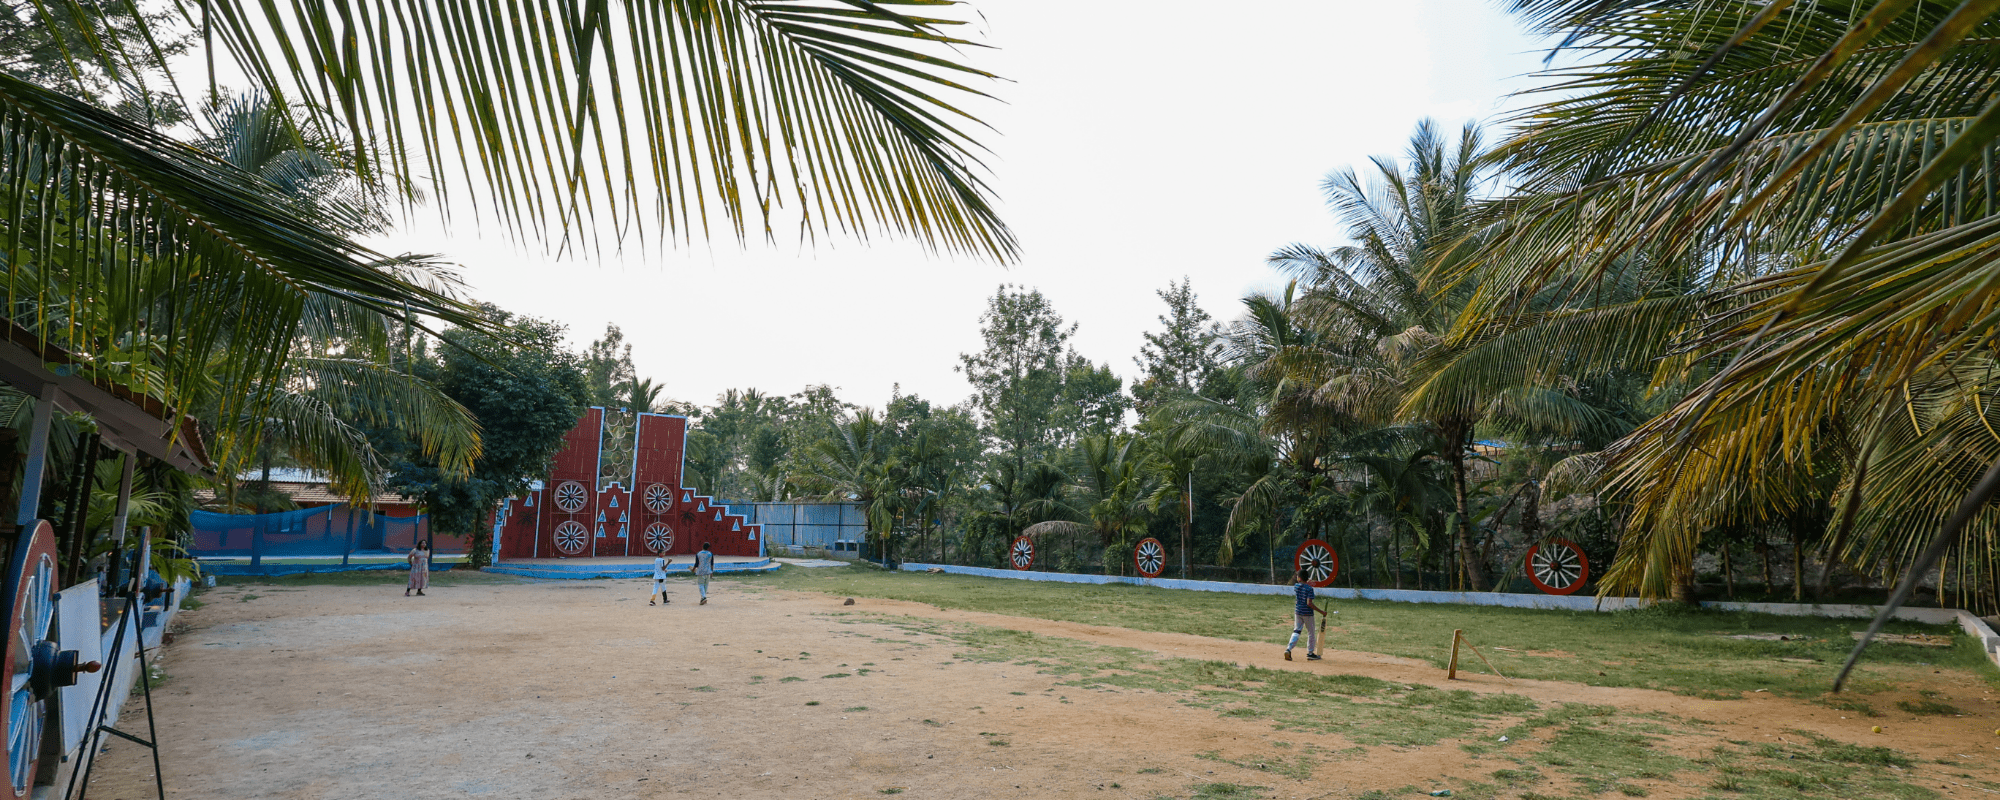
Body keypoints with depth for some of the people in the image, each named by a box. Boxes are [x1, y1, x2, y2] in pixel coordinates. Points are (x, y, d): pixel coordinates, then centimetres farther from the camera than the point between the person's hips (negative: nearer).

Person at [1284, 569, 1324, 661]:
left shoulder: (1296, 586, -2)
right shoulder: (1309, 588, -15)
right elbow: (1309, 603, -22)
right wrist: (1321, 611, -18)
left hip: (1297, 612, 4)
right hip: (1307, 613, -4)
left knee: (1296, 631, 9)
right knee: (1311, 633, 12)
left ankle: (1288, 649, -9)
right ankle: (1310, 653, 18)